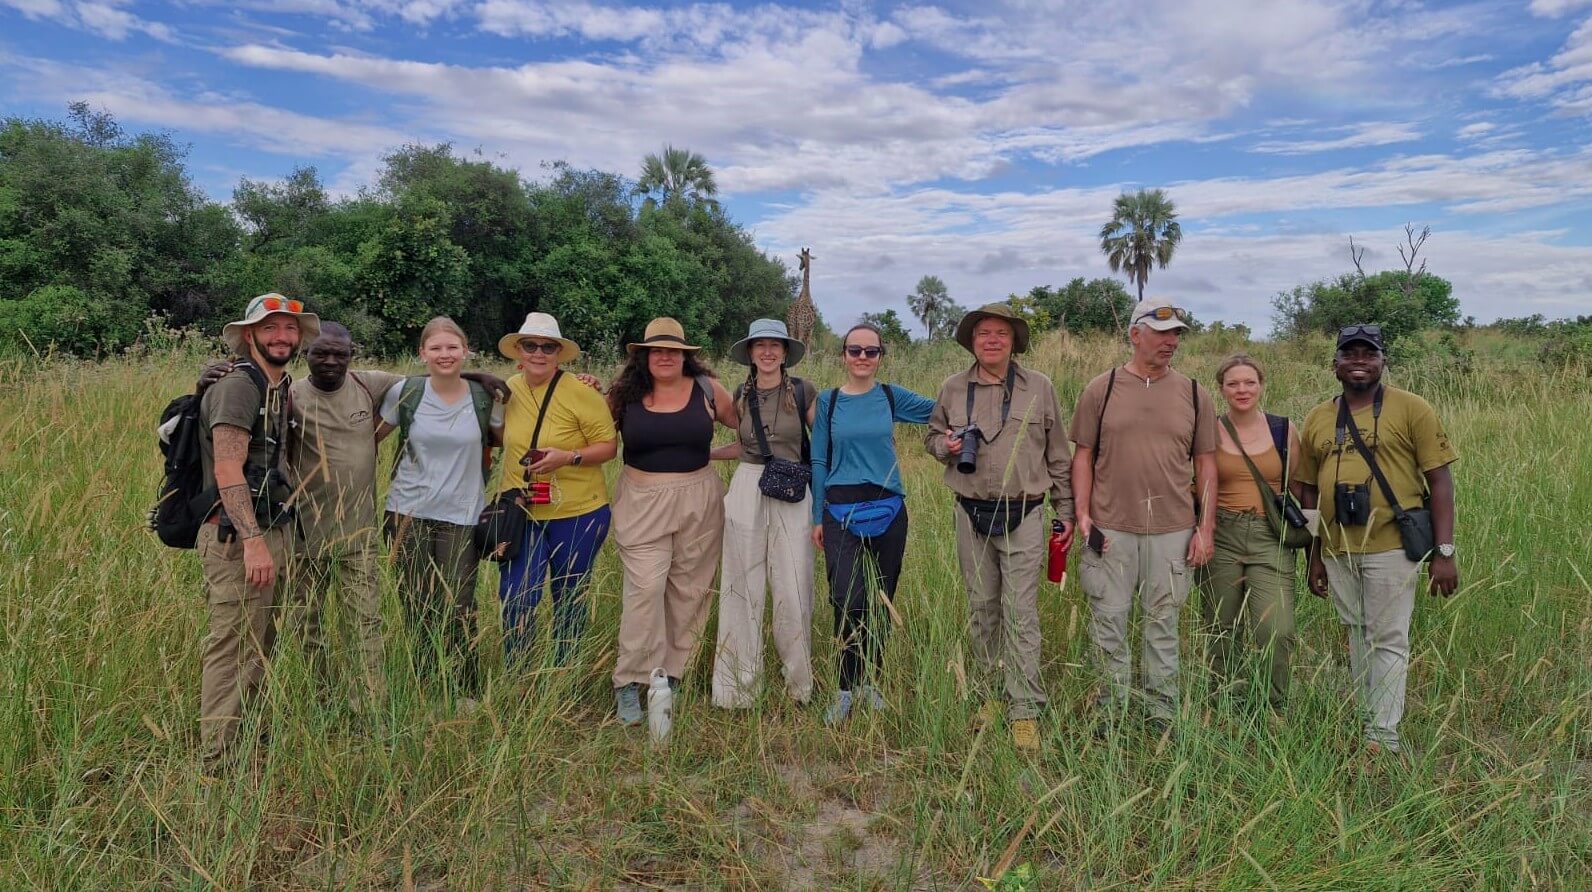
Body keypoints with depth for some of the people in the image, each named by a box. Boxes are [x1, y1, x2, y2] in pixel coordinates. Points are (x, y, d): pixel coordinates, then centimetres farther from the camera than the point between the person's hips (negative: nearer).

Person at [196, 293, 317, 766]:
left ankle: (244, 736, 30)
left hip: (273, 532, 9)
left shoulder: (281, 388, 15)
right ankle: (218, 759, 2)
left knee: (259, 646, 17)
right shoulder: (238, 387, -13)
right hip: (238, 538, -9)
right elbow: (227, 471, -21)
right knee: (234, 648, -6)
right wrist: (252, 541, -27)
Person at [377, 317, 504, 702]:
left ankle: (468, 694, 16)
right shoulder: (405, 393, -1)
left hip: (461, 516, -1)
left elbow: (507, 440, 15)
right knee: (417, 608, 9)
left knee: (457, 610, -1)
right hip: (409, 513, 1)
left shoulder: (484, 397, -2)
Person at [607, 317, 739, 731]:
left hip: (698, 501, 2)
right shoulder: (626, 394, 2)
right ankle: (629, 684, 3)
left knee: (688, 590, 7)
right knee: (645, 588, -9)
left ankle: (671, 675, 22)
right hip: (643, 502, -1)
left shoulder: (707, 390, 2)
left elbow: (746, 426, 14)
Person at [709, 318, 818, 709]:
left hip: (793, 497, -3)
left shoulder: (803, 392, -1)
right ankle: (736, 688, 16)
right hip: (746, 491, 3)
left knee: (793, 589, 0)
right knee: (742, 588, 6)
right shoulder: (742, 394, 9)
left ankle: (800, 684, 17)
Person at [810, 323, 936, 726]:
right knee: (848, 601, -12)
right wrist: (817, 517, 4)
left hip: (888, 511, 2)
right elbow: (819, 461, 5)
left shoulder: (892, 397, 5)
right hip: (842, 512, -2)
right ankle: (847, 689, 3)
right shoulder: (827, 401, 3)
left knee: (882, 601, 9)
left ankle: (868, 682, 26)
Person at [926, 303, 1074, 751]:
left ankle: (1025, 710, 4)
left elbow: (1058, 456, 5)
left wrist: (1066, 511, 6)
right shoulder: (953, 389, 4)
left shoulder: (1039, 388, 0)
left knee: (1021, 614, -4)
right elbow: (932, 435, 17)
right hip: (971, 515, 3)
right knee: (981, 609, 12)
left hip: (1023, 516, -2)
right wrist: (945, 446, -7)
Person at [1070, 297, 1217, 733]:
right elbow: (1083, 456, 2)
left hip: (1173, 531, 1)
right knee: (1108, 623, 7)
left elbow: (1205, 464, 7)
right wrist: (1082, 514, -6)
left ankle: (1162, 714, 25)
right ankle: (1113, 710, 23)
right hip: (1111, 528, -1)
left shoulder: (1194, 395, 5)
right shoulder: (1100, 390, 1)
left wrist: (1205, 526, 2)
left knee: (1163, 624, 12)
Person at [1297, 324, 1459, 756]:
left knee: (1388, 640, 0)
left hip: (1390, 547, -4)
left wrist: (1444, 552, -10)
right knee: (1356, 637, 13)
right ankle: (1365, 722, 24)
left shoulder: (1411, 409, -2)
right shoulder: (1317, 420, 9)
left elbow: (1439, 481, -4)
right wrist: (1315, 556, 12)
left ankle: (1383, 735, 7)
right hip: (1337, 552, 4)